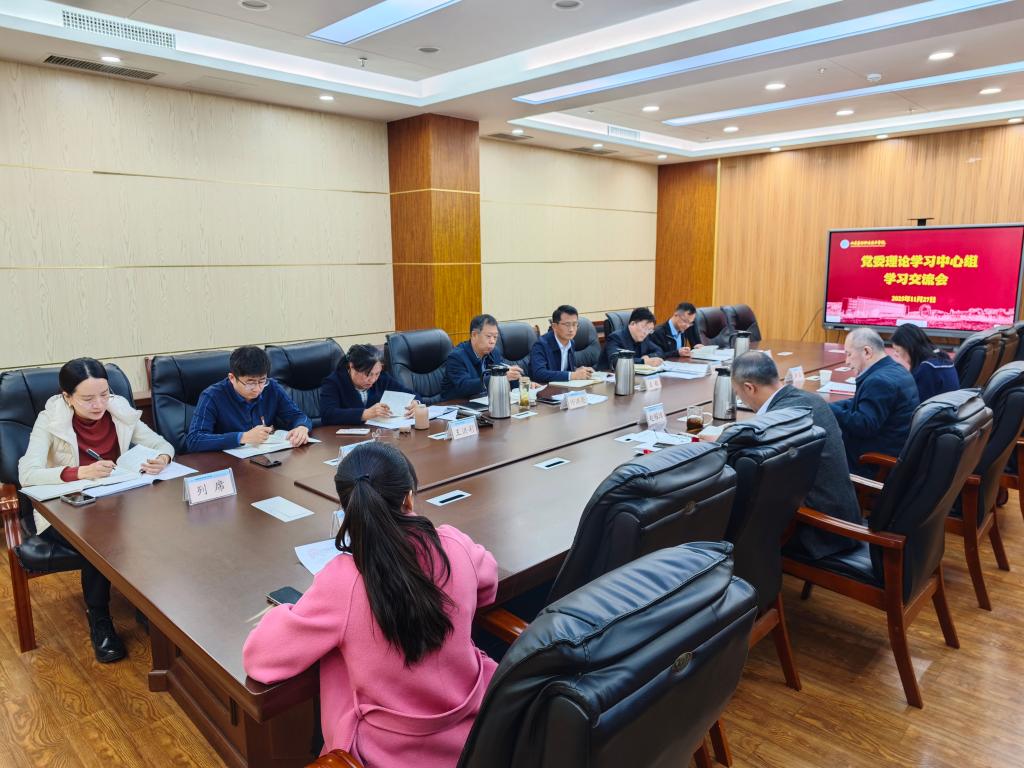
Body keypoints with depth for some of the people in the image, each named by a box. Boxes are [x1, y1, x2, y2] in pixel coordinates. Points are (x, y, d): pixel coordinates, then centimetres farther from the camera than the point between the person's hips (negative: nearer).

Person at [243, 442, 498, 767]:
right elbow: (487, 587, 7)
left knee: (334, 658, 20)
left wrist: (291, 613, 1)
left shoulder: (343, 581, -25)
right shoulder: (454, 544, -16)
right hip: (475, 725, 3)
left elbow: (259, 659, -16)